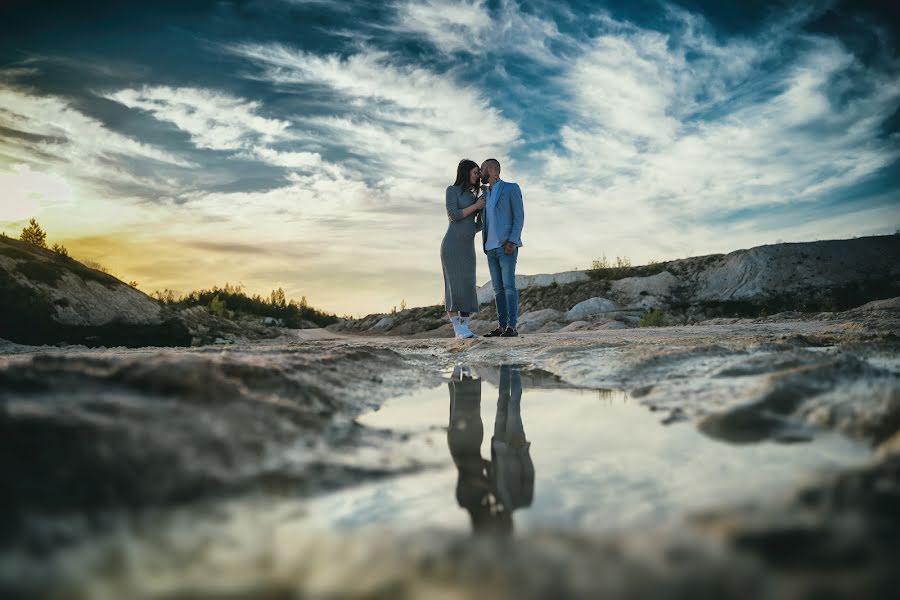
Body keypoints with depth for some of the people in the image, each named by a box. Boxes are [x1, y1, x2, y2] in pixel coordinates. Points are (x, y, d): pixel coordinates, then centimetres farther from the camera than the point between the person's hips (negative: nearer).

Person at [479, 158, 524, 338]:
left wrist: (513, 241, -21)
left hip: (507, 245, -7)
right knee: (498, 288, 3)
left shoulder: (512, 188, -2)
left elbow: (519, 216, -8)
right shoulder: (487, 194, 20)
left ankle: (511, 327, -12)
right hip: (491, 247, 7)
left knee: (509, 285, -13)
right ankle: (502, 327, 5)